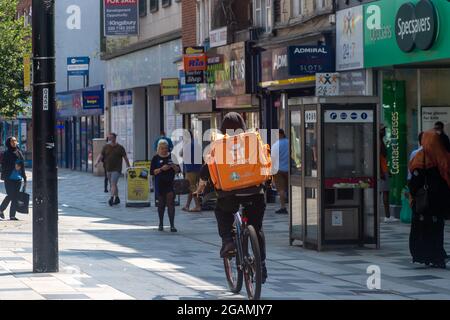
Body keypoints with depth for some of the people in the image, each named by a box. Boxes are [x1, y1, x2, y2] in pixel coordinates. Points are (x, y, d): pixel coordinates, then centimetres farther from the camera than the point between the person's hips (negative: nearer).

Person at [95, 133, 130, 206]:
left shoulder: (120, 148, -1)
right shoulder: (106, 147, 8)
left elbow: (125, 158, 3)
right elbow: (101, 155, 6)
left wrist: (129, 167, 5)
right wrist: (98, 162, -13)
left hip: (116, 169, -5)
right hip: (108, 169, 5)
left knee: (113, 184, -17)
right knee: (112, 184, 13)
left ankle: (112, 198, -27)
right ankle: (117, 198, 25)